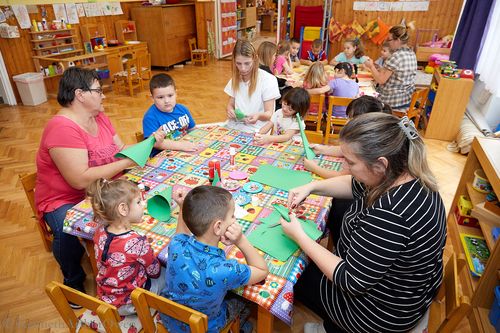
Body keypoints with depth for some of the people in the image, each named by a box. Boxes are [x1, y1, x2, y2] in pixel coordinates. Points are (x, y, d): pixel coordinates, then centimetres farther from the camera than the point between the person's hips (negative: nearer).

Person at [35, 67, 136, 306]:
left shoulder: (99, 117, 3)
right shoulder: (62, 129, -24)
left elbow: (121, 150, 6)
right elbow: (80, 180, -31)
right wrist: (125, 163, -28)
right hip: (64, 201, -7)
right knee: (67, 233, -33)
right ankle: (74, 282, -1)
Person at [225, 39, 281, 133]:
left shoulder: (267, 79, -9)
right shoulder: (235, 78, 8)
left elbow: (269, 114, -10)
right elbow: (230, 104, 12)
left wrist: (258, 116, -33)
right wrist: (229, 110, -12)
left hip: (255, 129, -4)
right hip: (234, 126, 4)